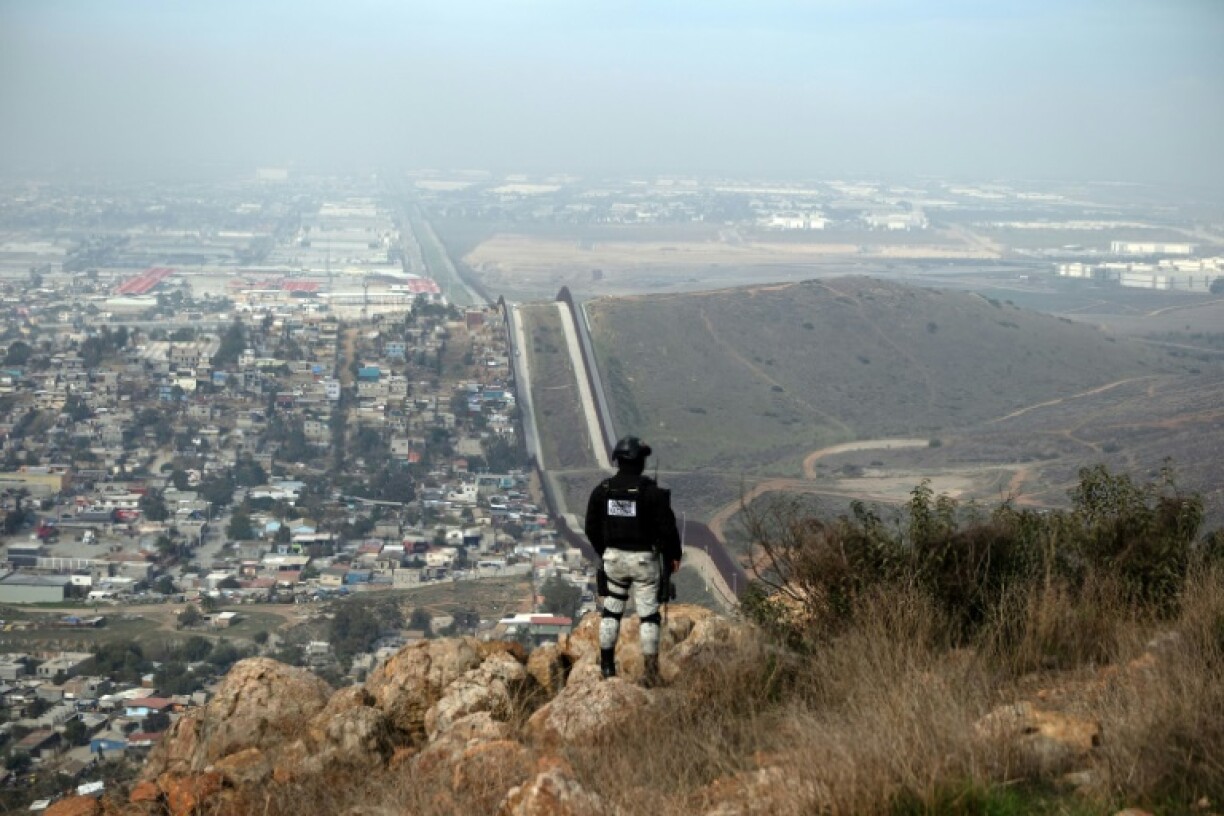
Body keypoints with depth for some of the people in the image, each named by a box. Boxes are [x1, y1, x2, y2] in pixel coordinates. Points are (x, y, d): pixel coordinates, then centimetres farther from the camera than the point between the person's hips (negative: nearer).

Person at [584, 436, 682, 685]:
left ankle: (607, 664, 19)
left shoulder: (602, 490, -1)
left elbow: (591, 527, 7)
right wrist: (674, 556, 5)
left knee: (611, 610, 16)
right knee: (648, 614, 3)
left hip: (613, 558, 4)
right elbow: (667, 528, -11)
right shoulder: (651, 492, -14)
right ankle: (651, 669, 1)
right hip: (645, 559, -3)